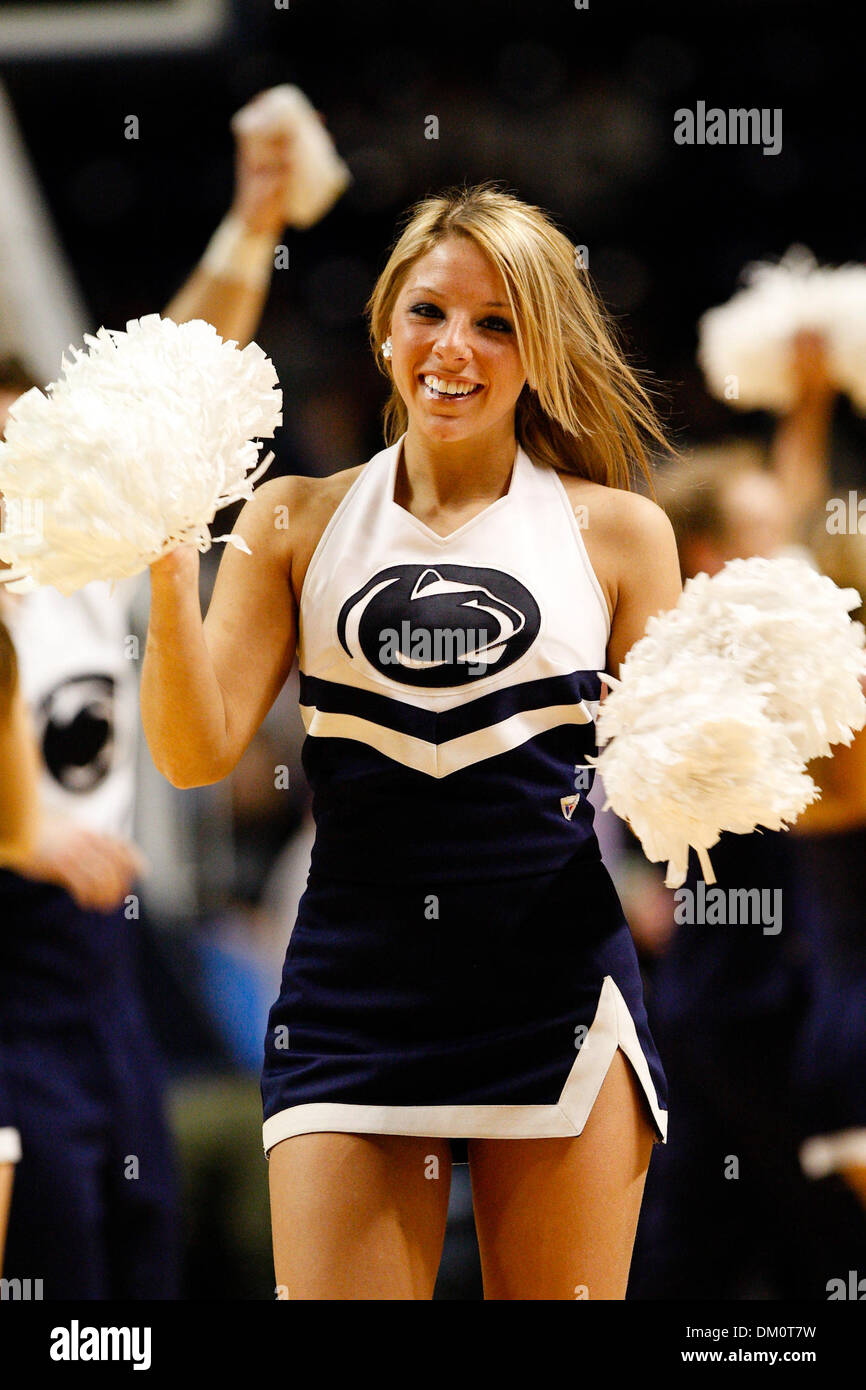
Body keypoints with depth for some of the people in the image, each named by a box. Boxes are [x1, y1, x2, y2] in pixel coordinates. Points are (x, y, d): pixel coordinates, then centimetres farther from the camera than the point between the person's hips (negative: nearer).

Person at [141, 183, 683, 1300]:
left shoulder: (618, 531, 7)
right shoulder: (297, 522, 9)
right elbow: (197, 751, 2)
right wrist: (169, 569, -11)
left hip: (555, 992, 0)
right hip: (353, 989, 0)